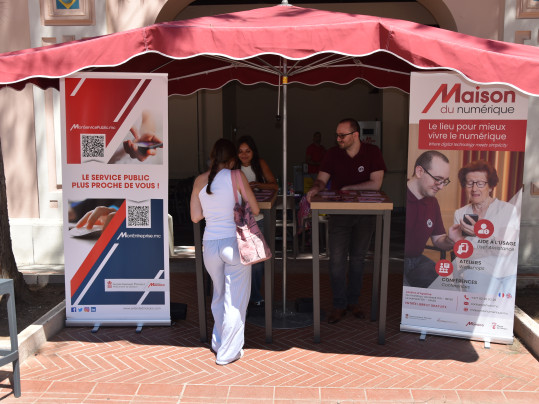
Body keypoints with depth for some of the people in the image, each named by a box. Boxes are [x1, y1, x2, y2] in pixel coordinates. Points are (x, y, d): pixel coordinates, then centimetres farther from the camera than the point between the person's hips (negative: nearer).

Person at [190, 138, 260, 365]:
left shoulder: (200, 181, 6)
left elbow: (195, 217, 10)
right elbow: (255, 210, -3)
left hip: (209, 243, 5)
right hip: (234, 242, -4)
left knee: (219, 295, 23)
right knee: (235, 299, 7)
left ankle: (218, 343, 35)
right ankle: (227, 352, 15)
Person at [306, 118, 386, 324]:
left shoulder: (372, 153, -6)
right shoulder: (333, 154, -1)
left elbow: (376, 184, -13)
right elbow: (322, 179, -3)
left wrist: (347, 188, -12)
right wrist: (315, 188, -26)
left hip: (364, 214, 0)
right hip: (339, 213, 1)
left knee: (358, 258, 10)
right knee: (336, 259, -5)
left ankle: (353, 301, 25)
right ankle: (339, 305, 6)